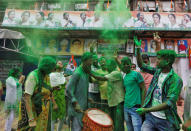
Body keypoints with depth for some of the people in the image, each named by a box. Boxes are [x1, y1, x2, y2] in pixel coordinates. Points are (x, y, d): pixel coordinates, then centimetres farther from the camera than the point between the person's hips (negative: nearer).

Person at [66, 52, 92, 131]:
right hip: (77, 107, -8)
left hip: (84, 106, 8)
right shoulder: (77, 73, -16)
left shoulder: (86, 73, 10)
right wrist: (75, 103, -25)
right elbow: (68, 90, -21)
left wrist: (87, 98, 9)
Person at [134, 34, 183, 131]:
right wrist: (138, 48, -1)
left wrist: (146, 110, -26)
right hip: (150, 117, 4)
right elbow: (141, 65, 9)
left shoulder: (176, 80, -16)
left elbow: (169, 103, -23)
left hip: (166, 121, -4)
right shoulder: (157, 71, 3)